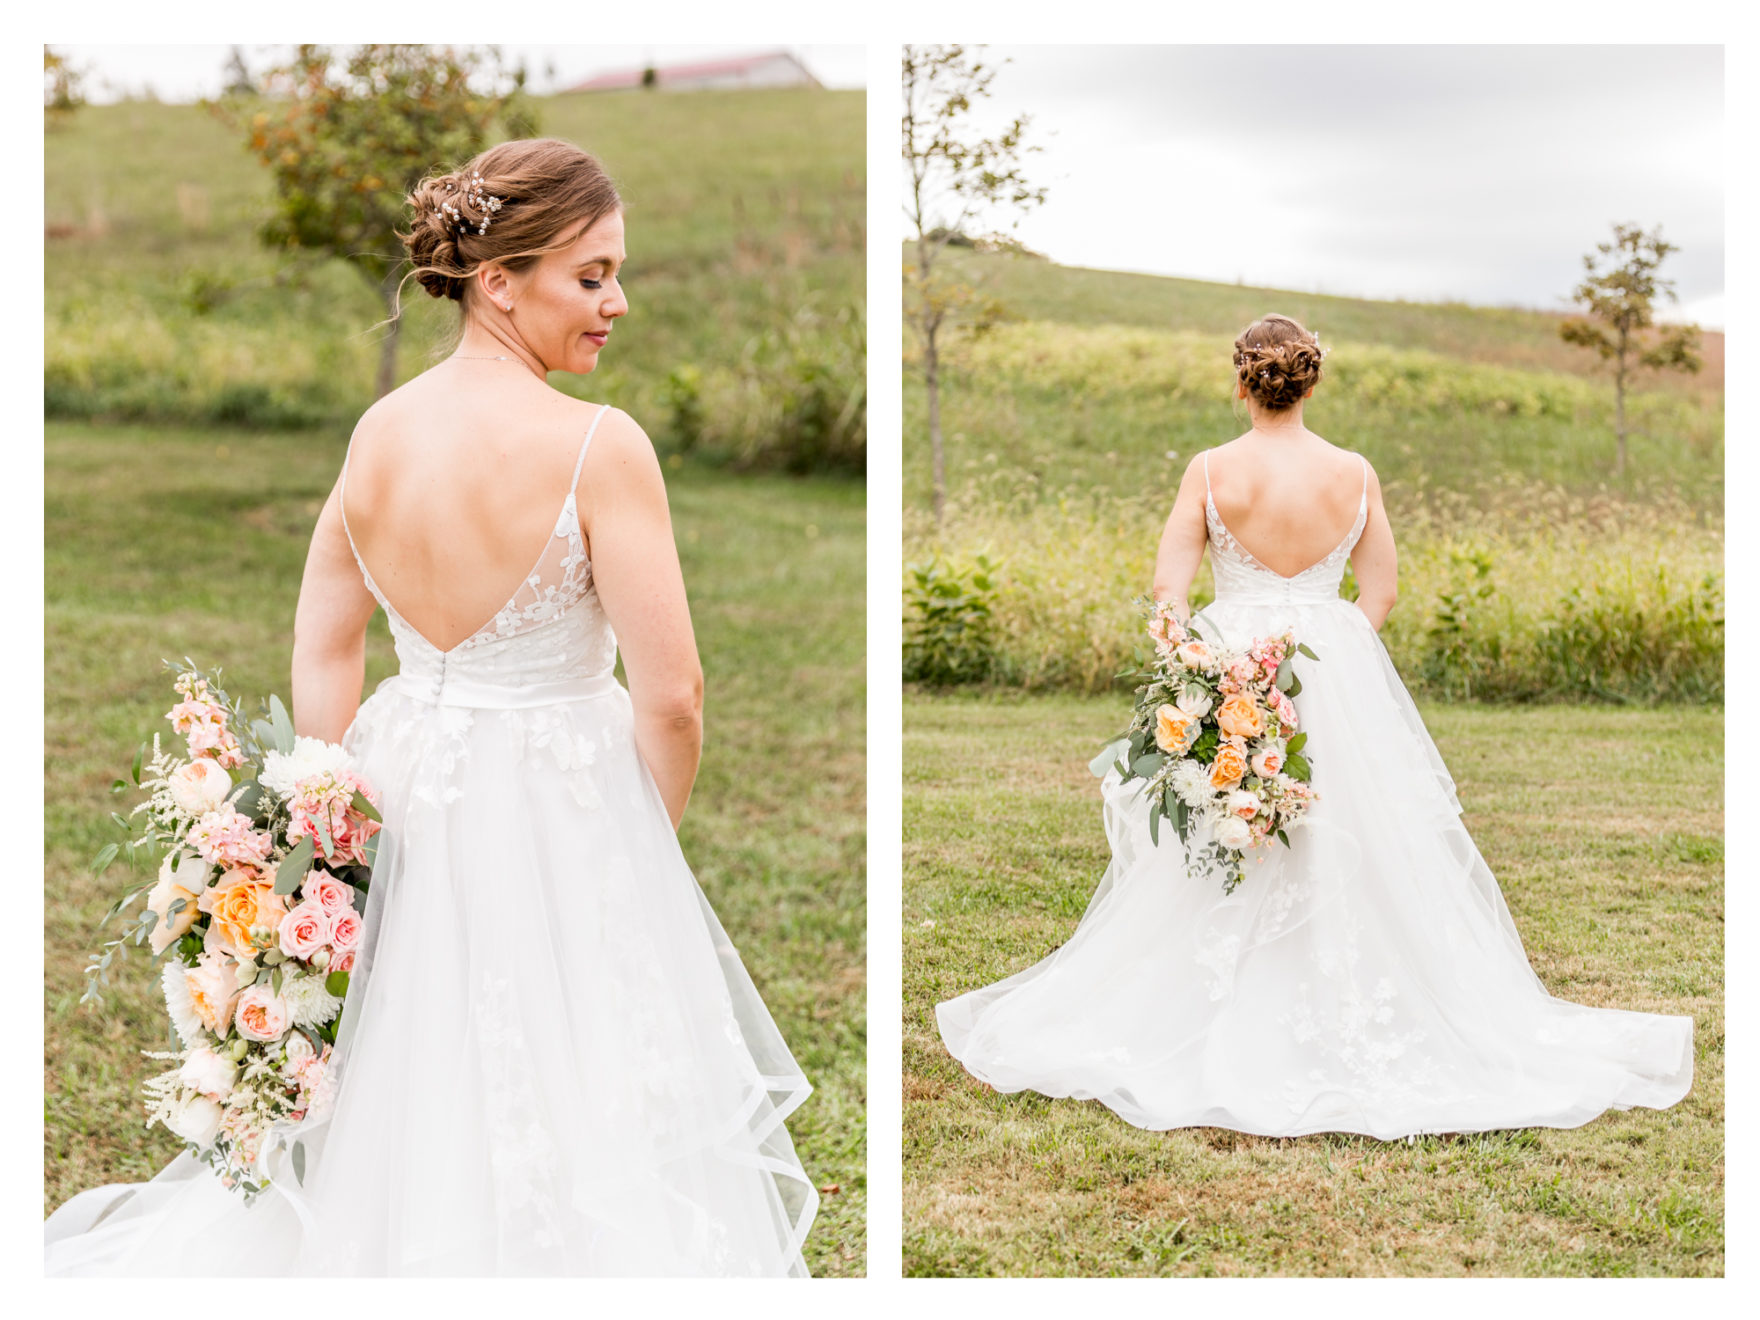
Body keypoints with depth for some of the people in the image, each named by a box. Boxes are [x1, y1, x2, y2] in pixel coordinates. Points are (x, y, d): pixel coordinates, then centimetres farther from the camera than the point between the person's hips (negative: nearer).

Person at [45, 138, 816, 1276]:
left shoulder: (378, 431, 0)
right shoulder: (598, 445, -19)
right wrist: (651, 839, -1)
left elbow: (322, 649, 6)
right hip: (561, 810, -6)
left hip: (409, 798, 7)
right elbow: (672, 694, -18)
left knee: (406, 1107, 23)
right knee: (575, 1126, 10)